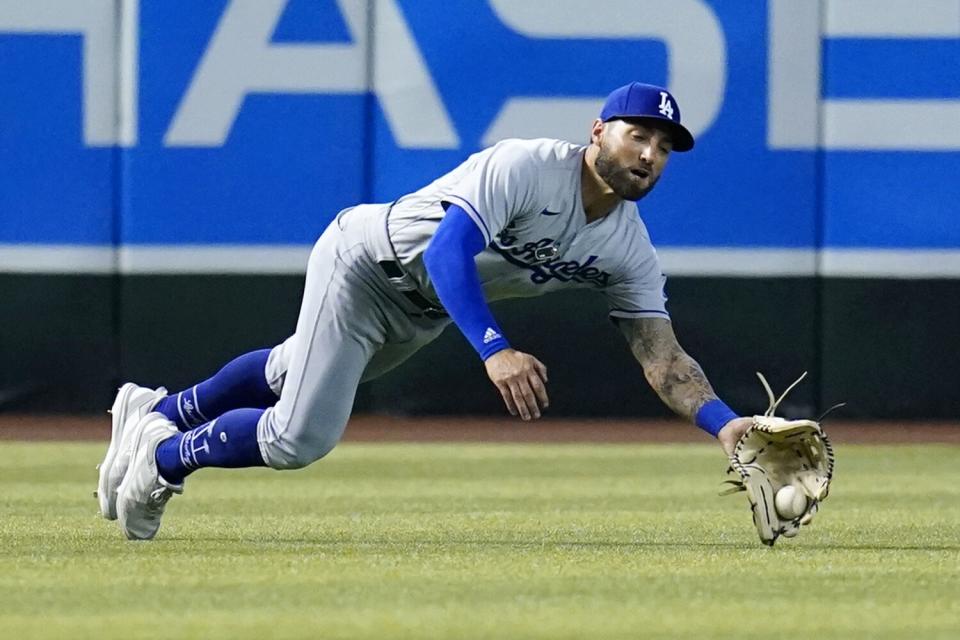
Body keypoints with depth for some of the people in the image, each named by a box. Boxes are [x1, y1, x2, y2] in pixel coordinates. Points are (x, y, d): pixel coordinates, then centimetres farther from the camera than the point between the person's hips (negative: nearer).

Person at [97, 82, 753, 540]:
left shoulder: (630, 252, -11)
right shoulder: (524, 167, -32)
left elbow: (665, 358, -12)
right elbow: (447, 253, -42)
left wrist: (724, 421, -31)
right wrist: (494, 350, -56)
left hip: (424, 311, 8)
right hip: (366, 260, -8)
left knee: (294, 373, 24)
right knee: (299, 438, -14)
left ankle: (156, 412, 46)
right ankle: (163, 456, 11)